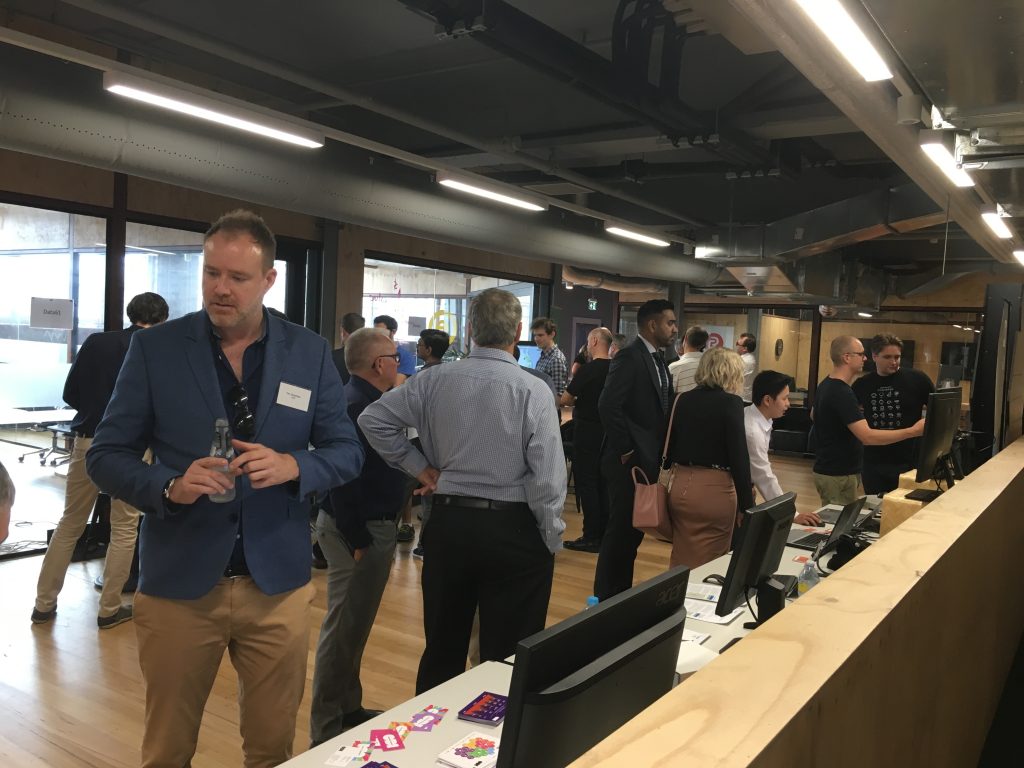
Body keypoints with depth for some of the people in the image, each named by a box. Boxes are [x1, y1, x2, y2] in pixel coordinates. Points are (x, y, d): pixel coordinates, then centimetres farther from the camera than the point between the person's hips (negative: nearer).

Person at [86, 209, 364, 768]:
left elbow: (347, 452, 3)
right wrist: (170, 487, -20)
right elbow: (105, 455, -1)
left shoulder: (310, 353, 0)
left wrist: (292, 466, -18)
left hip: (277, 585, 1)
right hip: (178, 585, 0)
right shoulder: (155, 347, -3)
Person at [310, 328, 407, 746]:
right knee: (344, 628, -1)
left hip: (368, 524, 11)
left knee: (353, 625, 19)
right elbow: (344, 476, -27)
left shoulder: (361, 398, 12)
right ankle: (327, 729, 11)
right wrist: (358, 541, -24)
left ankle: (349, 709, 33)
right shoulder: (357, 404, -21)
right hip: (360, 530, -11)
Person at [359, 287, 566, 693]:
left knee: (442, 648, 20)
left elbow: (373, 419, 3)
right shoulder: (533, 391, -13)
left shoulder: (435, 381, -2)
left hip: (448, 523, 4)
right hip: (513, 530, -3)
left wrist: (421, 467, 7)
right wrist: (551, 541, -4)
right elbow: (548, 478, -16)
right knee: (507, 659, 9)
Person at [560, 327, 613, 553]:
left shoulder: (588, 369, -16)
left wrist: (577, 400, 8)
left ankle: (591, 537, 1)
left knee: (586, 483, -1)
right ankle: (604, 534, 19)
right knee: (602, 483, 13)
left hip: (587, 432, -7)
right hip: (607, 431, 7)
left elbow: (564, 399, -12)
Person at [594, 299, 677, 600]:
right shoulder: (629, 357, -15)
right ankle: (606, 597, 13)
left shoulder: (658, 360, 13)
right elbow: (608, 405, -24)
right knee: (621, 530, 0)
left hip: (648, 459, 9)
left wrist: (658, 453, 6)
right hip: (629, 461, -9)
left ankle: (621, 592, 28)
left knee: (635, 529, 16)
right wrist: (625, 450, -19)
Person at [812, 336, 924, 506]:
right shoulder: (842, 393, -24)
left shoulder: (825, 385, 9)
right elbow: (868, 436, -30)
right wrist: (913, 431, -28)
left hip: (827, 469, 10)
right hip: (838, 474, -10)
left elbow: (813, 415, 27)